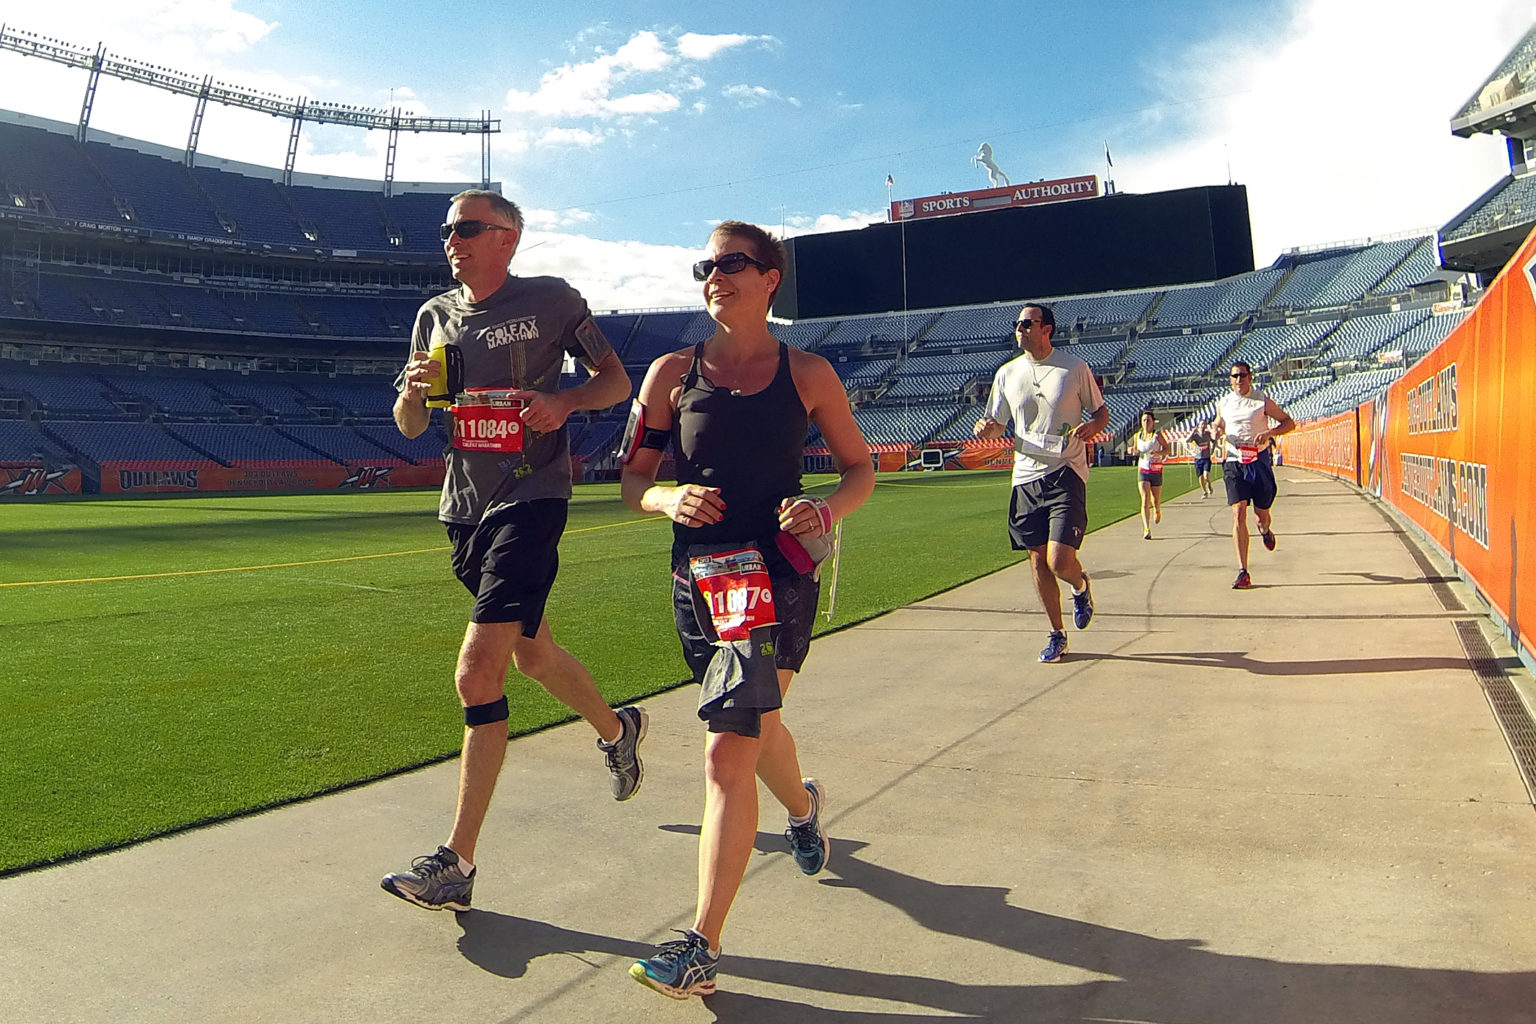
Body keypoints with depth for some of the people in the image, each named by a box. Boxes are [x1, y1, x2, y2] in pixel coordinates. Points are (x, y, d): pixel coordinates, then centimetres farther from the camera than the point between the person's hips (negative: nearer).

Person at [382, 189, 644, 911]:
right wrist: (414, 391, -8)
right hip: (464, 507, 7)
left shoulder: (551, 300, -2)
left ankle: (457, 863, -7)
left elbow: (616, 380, 3)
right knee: (529, 650, 20)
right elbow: (410, 428, 15)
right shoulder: (435, 316, 12)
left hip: (531, 500, -7)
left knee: (478, 673, -16)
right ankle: (616, 729, 48)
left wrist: (564, 400, -17)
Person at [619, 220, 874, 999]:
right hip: (697, 576, 4)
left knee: (728, 753, -15)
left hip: (777, 575, -3)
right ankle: (803, 806, 57)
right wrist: (669, 498, -15)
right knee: (755, 727, 23)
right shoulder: (673, 373, 5)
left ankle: (702, 947, -5)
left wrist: (825, 508, -13)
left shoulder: (806, 374, 1)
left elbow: (860, 470, 8)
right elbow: (632, 480, 7)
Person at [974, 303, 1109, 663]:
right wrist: (986, 428, -7)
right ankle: (1057, 634, 24)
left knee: (1060, 561, -15)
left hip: (1066, 474, -4)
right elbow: (997, 424, 17)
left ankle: (1081, 587, 23)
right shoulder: (1006, 373, 8)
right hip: (1026, 476, 4)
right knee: (1038, 561, 7)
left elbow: (1101, 411, 9)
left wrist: (1092, 426, -14)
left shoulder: (1075, 368, 0)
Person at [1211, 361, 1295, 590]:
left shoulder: (1263, 401, -1)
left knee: (1262, 513, 7)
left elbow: (1289, 422, 3)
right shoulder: (1223, 403, 8)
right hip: (1234, 462, 1)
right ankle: (1243, 572, -12)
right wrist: (1216, 429, 1)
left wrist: (1269, 432, -16)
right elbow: (1218, 422, 26)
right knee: (1238, 513, -11)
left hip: (1259, 460, -1)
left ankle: (1265, 530, 50)